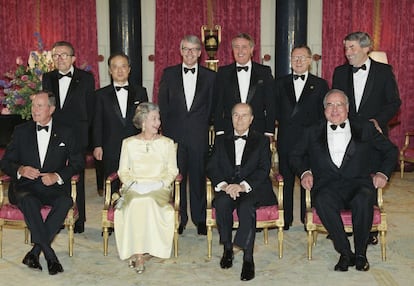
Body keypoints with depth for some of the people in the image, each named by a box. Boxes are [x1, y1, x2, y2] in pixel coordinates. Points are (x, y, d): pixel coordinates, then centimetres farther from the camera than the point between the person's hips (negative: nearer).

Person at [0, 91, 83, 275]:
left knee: (66, 201, -33)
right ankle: (49, 253, -31)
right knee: (28, 200, -35)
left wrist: (58, 176, -11)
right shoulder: (21, 131, 13)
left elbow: (77, 162, 7)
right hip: (26, 186, 0)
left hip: (54, 187, 0)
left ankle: (35, 251, -25)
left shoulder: (65, 133, 11)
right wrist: (20, 170, -13)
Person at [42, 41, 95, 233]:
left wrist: (82, 130, -2)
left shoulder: (86, 78, 1)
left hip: (77, 137, -3)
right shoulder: (47, 78, 12)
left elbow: (90, 109, 2)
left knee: (77, 179, 3)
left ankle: (78, 221, 13)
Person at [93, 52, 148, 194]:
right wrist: (97, 145, -4)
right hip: (111, 152, 0)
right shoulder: (101, 94, 6)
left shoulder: (140, 92, 9)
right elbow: (97, 123, 5)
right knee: (112, 190, 4)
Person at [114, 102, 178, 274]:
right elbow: (123, 171, 12)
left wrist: (160, 183, -8)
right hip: (134, 189, 0)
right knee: (137, 203, -34)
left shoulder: (167, 143, 14)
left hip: (159, 189, 0)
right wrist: (133, 184, -7)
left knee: (148, 202, -34)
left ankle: (137, 253, -27)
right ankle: (138, 253, -29)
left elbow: (172, 171, 11)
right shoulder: (129, 143, 14)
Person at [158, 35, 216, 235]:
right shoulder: (169, 74, 7)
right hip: (175, 134, 1)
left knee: (199, 177, 4)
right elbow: (162, 104, 7)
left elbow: (212, 107, 6)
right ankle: (178, 219, 15)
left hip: (199, 136, 0)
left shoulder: (210, 76, 6)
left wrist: (204, 127, 0)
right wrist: (167, 129, 1)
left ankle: (200, 219, 16)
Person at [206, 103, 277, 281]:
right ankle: (227, 248, -16)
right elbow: (211, 168, 8)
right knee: (222, 202, -32)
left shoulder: (261, 141, 13)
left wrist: (243, 185, -17)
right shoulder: (221, 141, 19)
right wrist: (223, 185, -13)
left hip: (253, 189, -2)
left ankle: (248, 258, -29)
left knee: (246, 206, -34)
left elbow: (264, 169, -1)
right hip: (227, 188, 2)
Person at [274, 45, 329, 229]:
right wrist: (285, 123, -2)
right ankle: (285, 220, 16)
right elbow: (275, 111, 10)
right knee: (286, 181, 6)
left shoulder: (320, 84, 6)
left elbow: (324, 115, 3)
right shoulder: (280, 83, 11)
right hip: (286, 141, 2)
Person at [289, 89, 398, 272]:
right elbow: (296, 156, 23)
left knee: (364, 199, -36)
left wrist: (383, 173, 5)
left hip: (358, 183, 0)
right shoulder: (313, 133, 19)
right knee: (322, 201, -36)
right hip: (327, 186, 0)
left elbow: (391, 151, 21)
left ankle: (360, 253, -16)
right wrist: (304, 172, 4)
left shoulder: (365, 129, 18)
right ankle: (345, 253, -22)